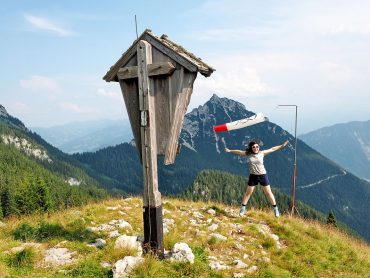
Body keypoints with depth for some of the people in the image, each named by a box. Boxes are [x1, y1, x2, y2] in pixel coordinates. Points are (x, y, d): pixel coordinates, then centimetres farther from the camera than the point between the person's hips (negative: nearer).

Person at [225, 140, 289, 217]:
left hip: (263, 175, 0)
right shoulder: (248, 154, -5)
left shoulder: (262, 153, -5)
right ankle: (242, 209, 20)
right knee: (248, 193, 6)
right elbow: (239, 151, 2)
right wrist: (230, 150, -1)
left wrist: (282, 145, 0)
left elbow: (272, 149, 0)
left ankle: (275, 209, 19)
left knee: (268, 193, 6)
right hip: (253, 176, 0)